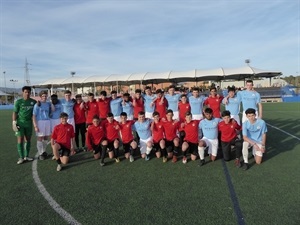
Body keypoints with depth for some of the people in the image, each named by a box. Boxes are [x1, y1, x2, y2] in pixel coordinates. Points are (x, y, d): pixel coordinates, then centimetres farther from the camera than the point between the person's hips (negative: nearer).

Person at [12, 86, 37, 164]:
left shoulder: (33, 101, 3)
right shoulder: (18, 101, -4)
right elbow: (15, 113, -4)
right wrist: (14, 123, -10)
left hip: (29, 123, 3)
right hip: (20, 123, -3)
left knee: (28, 140, 9)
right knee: (20, 140, -4)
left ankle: (26, 156, 21)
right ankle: (21, 158, 3)